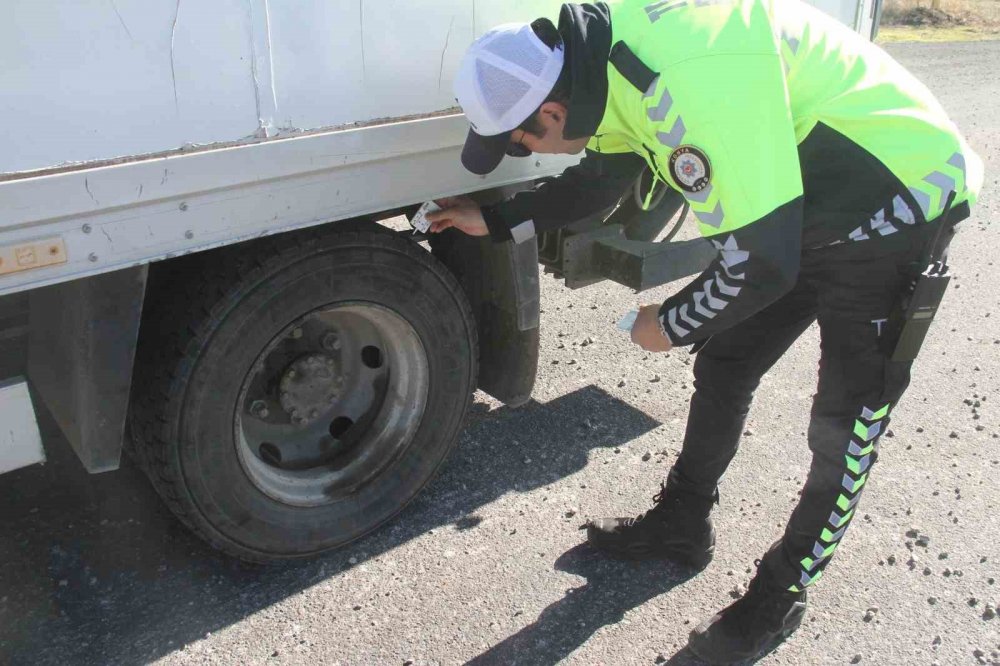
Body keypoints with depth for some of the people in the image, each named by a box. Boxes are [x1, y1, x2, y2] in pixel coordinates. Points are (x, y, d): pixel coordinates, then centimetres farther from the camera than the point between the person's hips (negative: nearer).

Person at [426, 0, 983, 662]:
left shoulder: (690, 90, -38)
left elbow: (760, 263, -32)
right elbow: (599, 179, 12)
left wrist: (671, 325, -14)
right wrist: (494, 222, 16)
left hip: (897, 209, -8)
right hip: (798, 211, 9)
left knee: (845, 422, 2)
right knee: (722, 366, 14)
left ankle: (782, 592, 22)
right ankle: (681, 524, 33)